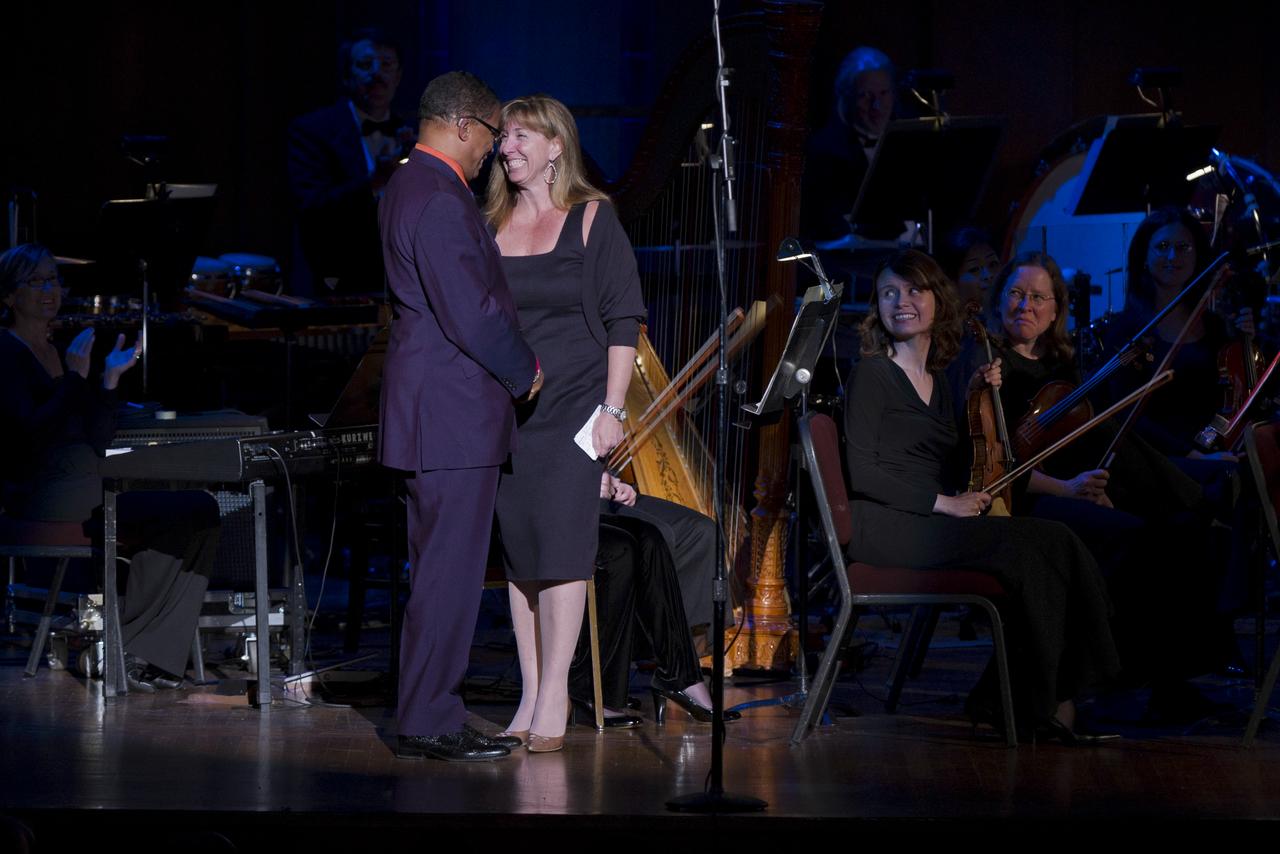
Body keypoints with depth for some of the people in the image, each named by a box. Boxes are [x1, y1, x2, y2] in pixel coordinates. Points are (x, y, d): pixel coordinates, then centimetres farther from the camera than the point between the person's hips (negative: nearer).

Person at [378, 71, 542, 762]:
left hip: (425, 412, 11)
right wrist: (523, 369, -6)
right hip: (454, 413, -11)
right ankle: (430, 723, -2)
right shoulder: (439, 200, -18)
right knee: (450, 570, -6)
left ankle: (424, 715, 19)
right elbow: (472, 313, -21)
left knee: (435, 569, 14)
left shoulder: (407, 188, 16)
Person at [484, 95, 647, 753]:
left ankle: (553, 699, -6)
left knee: (560, 544, -9)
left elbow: (623, 320, -3)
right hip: (503, 412, 4)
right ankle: (530, 697, 9)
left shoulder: (593, 220, 0)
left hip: (573, 406, -4)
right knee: (518, 550, 5)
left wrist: (612, 408, -9)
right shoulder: (490, 226, 10)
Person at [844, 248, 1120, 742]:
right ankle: (1042, 700, -18)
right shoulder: (873, 373, 0)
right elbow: (861, 472, -10)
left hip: (931, 521, 7)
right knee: (1018, 550, -28)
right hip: (883, 526, -7)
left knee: (1058, 545, -18)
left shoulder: (936, 383, 22)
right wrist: (943, 502, -13)